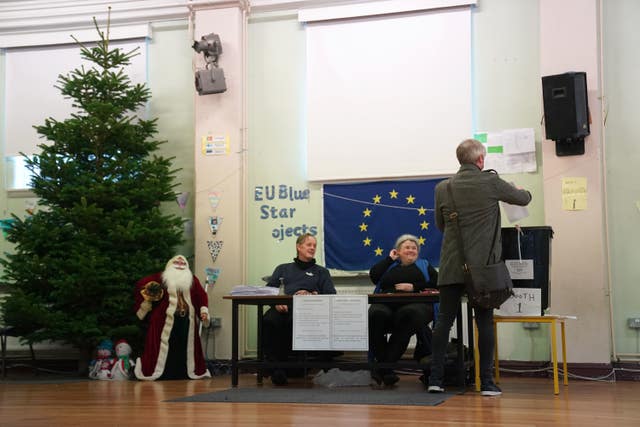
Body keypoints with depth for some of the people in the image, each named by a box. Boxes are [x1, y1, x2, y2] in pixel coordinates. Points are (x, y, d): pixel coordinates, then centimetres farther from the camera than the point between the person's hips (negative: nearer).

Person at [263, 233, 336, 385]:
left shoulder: (321, 272, 31)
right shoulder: (283, 269, 33)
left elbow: (331, 295, 14)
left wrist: (313, 295, -7)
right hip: (284, 307, 1)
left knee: (294, 322, -42)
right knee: (268, 321, -38)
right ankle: (274, 365, -31)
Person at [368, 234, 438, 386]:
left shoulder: (424, 265, 29)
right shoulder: (389, 265, 32)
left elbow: (436, 283, 10)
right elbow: (373, 275, 11)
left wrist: (414, 287, -2)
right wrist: (390, 258, 18)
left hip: (415, 304, -1)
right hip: (387, 304, 1)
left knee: (408, 314, -39)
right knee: (376, 314, -36)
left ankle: (383, 367, -35)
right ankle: (385, 368, -32)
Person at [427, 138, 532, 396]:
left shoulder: (442, 188, 3)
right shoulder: (490, 182, -4)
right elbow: (524, 199, 11)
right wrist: (523, 191, 34)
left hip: (452, 265, 2)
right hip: (482, 264, -2)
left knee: (444, 320, 6)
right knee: (485, 322, 4)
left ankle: (435, 379, 5)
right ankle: (487, 382, 5)